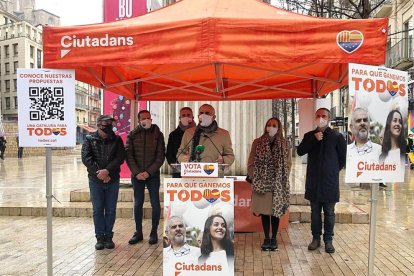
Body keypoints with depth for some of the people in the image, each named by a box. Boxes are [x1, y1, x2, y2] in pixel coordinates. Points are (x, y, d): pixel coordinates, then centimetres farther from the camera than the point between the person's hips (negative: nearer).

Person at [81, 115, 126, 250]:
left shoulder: (117, 140, 3)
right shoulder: (90, 139, 1)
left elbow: (120, 158, -6)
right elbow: (86, 158, -8)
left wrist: (107, 171, -19)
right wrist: (100, 173, -16)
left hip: (113, 180, 1)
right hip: (95, 180, -1)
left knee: (111, 210, 7)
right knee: (98, 210, 5)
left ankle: (108, 237, 18)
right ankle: (100, 237, 15)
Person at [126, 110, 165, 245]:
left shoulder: (158, 134, 1)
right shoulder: (132, 135, 4)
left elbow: (161, 156, -4)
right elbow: (128, 155, -1)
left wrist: (149, 172, -13)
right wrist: (136, 172, -12)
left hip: (153, 175, -1)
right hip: (136, 175, 1)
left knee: (155, 204, 2)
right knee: (138, 204, 7)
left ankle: (154, 232, 14)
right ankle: (138, 232, 18)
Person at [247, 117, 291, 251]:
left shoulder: (284, 144, 4)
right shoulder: (258, 142, 1)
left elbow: (288, 163, 5)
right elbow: (251, 163, 3)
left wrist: (283, 178, -3)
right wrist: (255, 178, -4)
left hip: (278, 184, 0)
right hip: (262, 183, 0)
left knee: (276, 211, 6)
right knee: (264, 211, 6)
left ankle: (274, 238, 19)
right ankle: (266, 238, 18)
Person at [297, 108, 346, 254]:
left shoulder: (336, 136, -2)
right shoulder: (309, 135, 6)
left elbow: (343, 157, 5)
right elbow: (300, 151, -7)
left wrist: (334, 170, 4)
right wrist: (314, 139, -15)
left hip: (330, 181, -2)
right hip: (313, 181, 3)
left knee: (329, 212, 6)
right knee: (315, 211, 11)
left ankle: (328, 240, 18)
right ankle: (316, 238, 22)